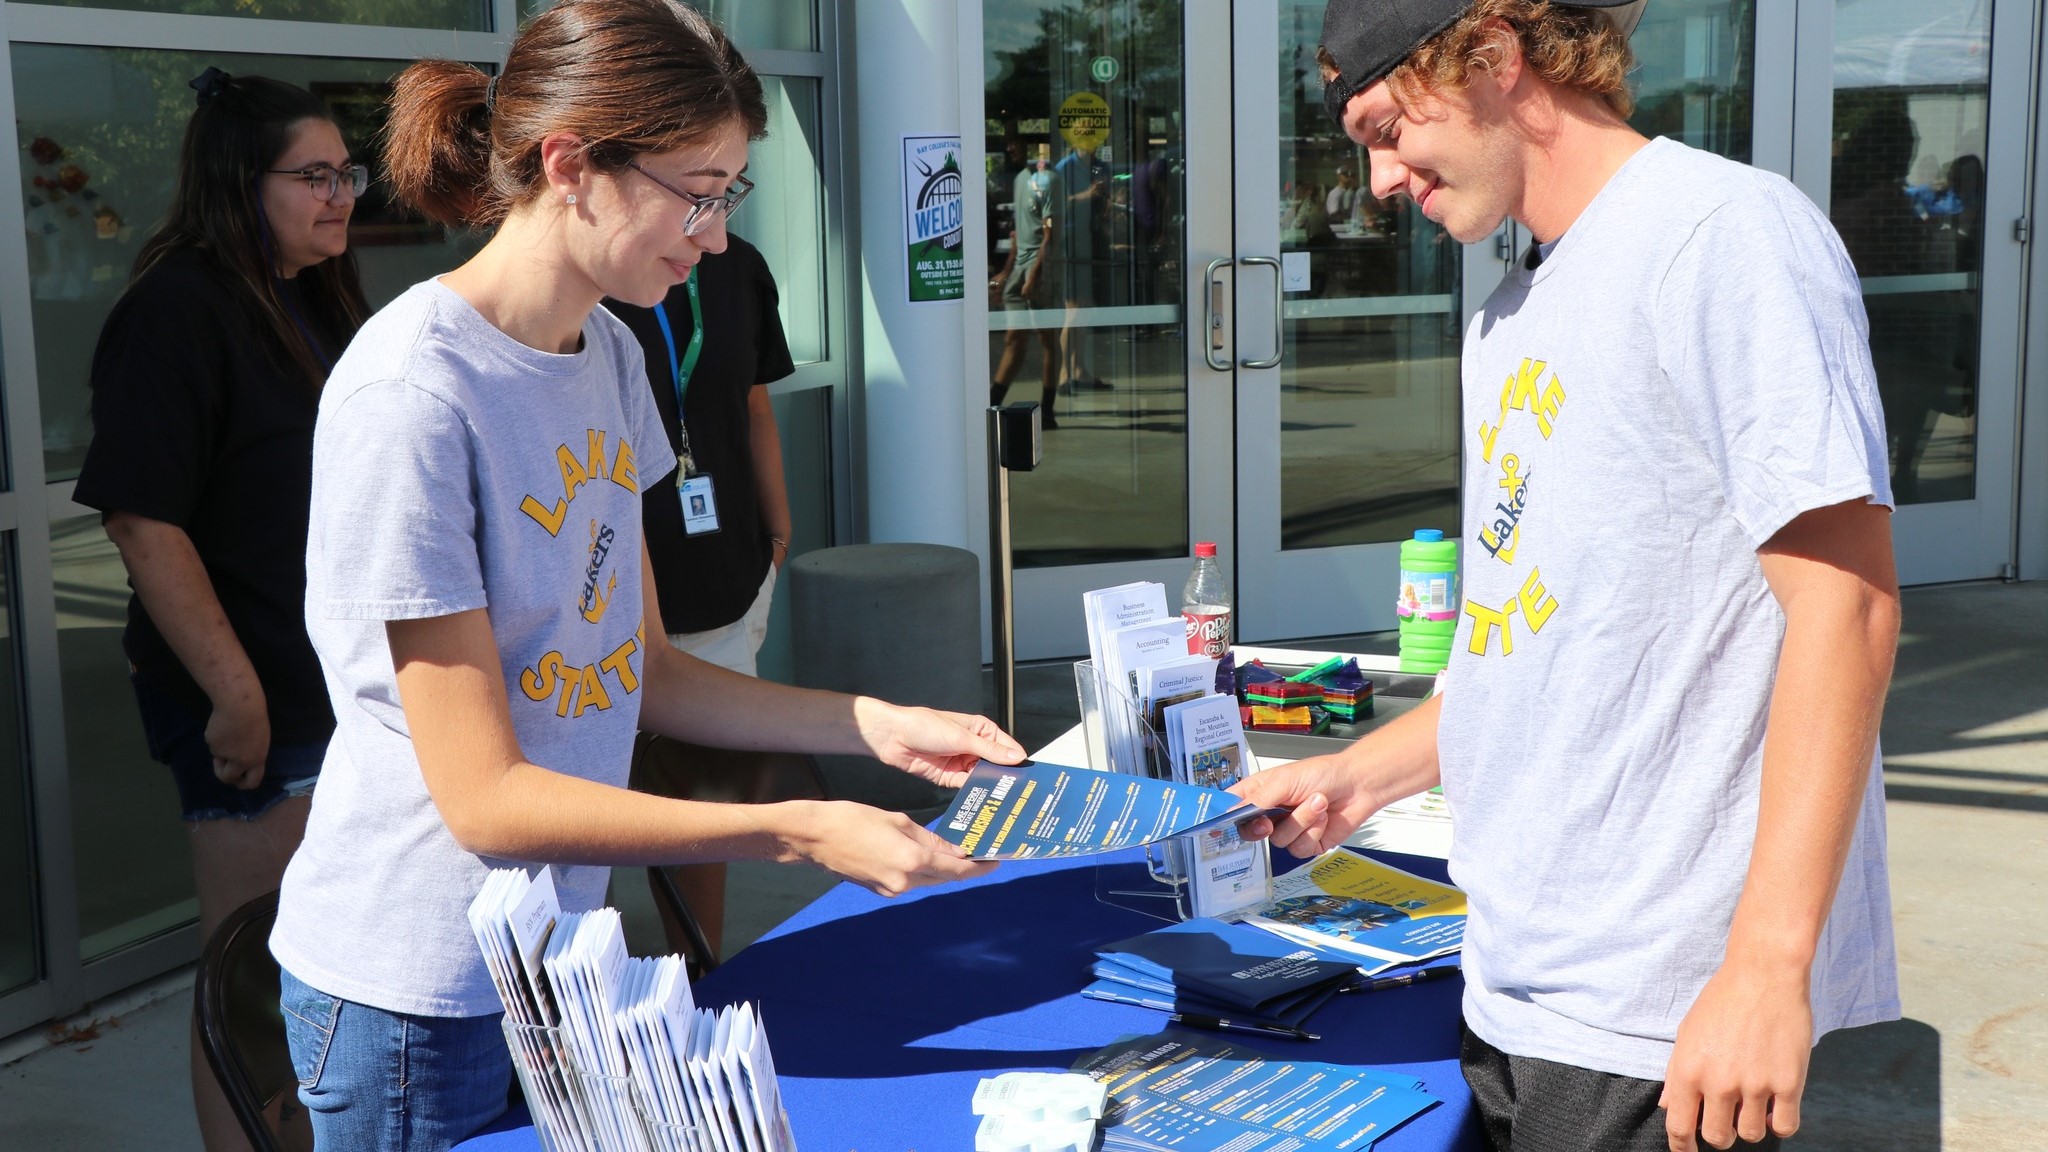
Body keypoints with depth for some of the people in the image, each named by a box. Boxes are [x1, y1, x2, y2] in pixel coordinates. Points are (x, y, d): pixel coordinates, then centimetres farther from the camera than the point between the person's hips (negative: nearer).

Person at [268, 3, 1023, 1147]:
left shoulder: (608, 353, 4)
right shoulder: (412, 397, -24)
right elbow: (484, 794, -23)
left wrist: (876, 725, -2)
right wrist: (803, 833, -26)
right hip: (417, 996, -8)